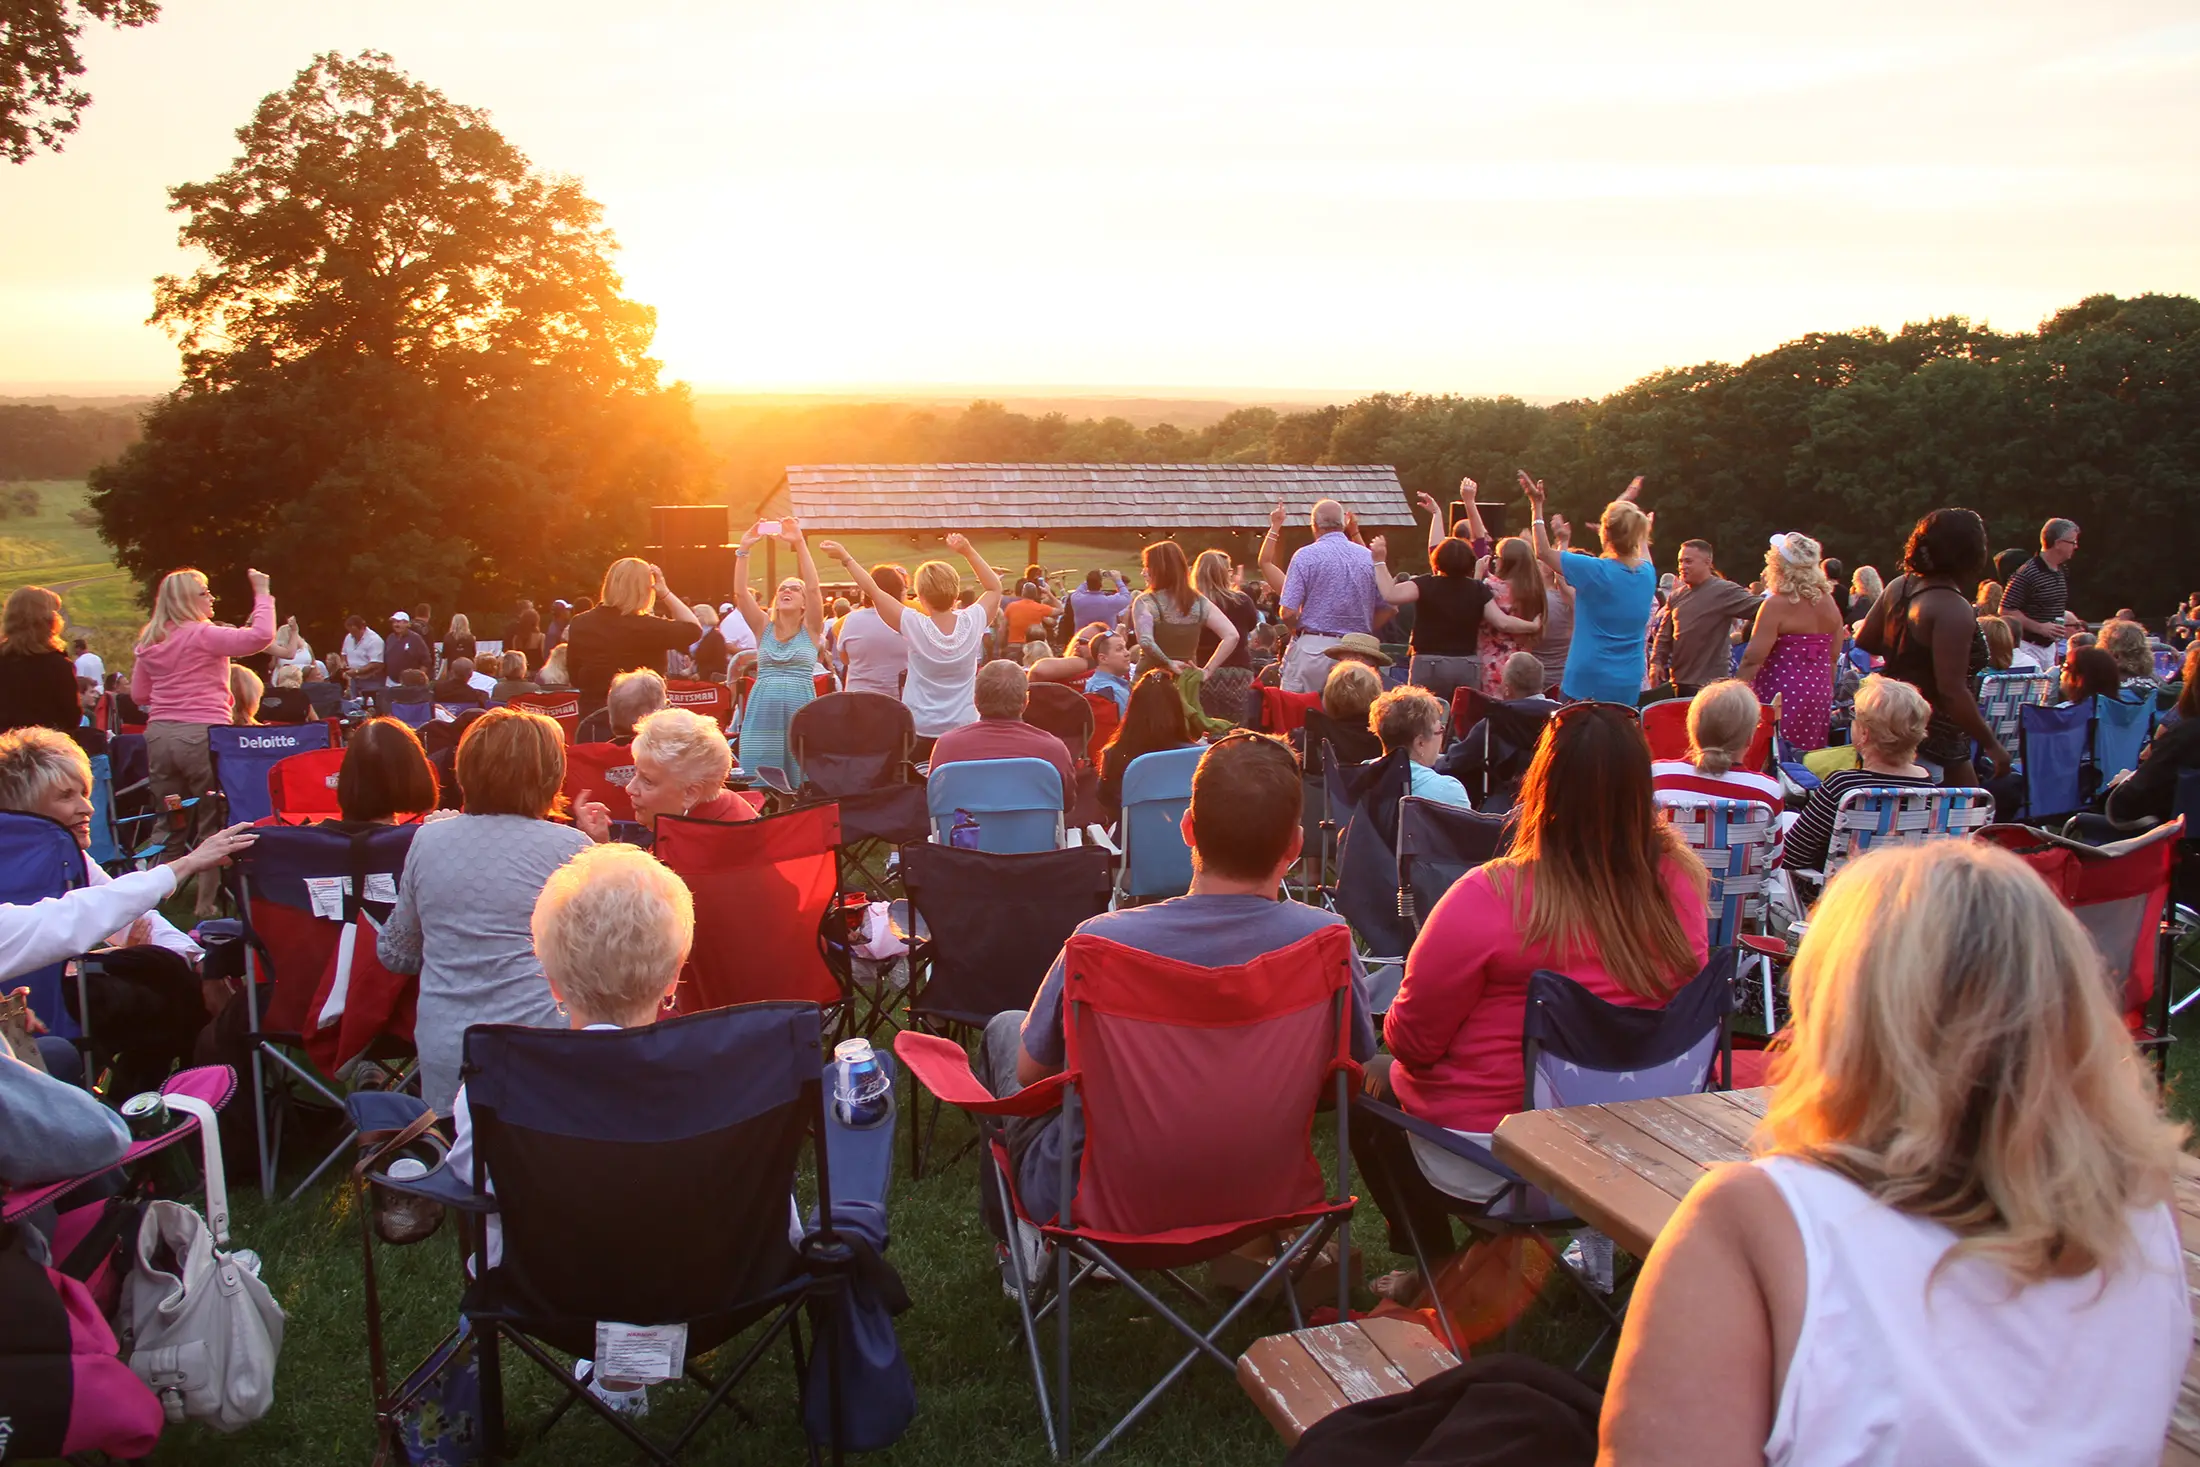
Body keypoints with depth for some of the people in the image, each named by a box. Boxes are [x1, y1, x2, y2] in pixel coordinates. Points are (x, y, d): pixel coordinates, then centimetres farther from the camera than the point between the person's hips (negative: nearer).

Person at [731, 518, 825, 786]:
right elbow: (740, 592, -1)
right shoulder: (764, 628, 11)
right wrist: (744, 549, -11)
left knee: (802, 787, 0)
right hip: (762, 713, 2)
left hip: (800, 713, -2)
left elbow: (814, 588, -9)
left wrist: (800, 544, -18)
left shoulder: (811, 630, 6)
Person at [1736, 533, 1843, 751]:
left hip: (1783, 695, -7)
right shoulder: (1828, 603, 8)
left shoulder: (1777, 604, -14)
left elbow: (1753, 658, -16)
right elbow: (1833, 656, 15)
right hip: (1820, 694, 7)